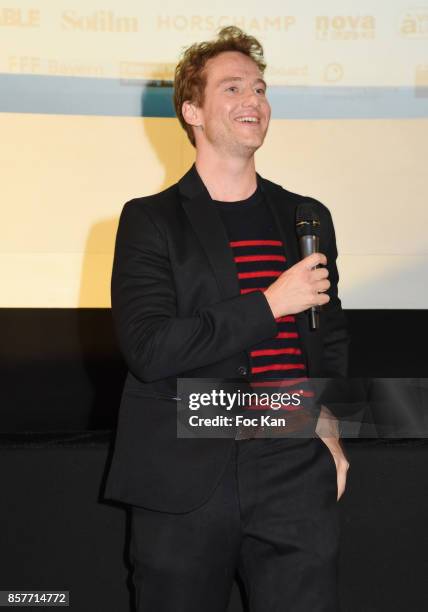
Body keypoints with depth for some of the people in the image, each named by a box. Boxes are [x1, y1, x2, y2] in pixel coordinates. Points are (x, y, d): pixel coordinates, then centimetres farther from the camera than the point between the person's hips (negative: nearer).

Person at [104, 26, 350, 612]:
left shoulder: (309, 218, 12)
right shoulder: (149, 220, -1)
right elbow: (148, 350, -14)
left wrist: (329, 432, 7)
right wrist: (270, 303, -14)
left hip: (295, 479, 3)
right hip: (184, 488, -2)